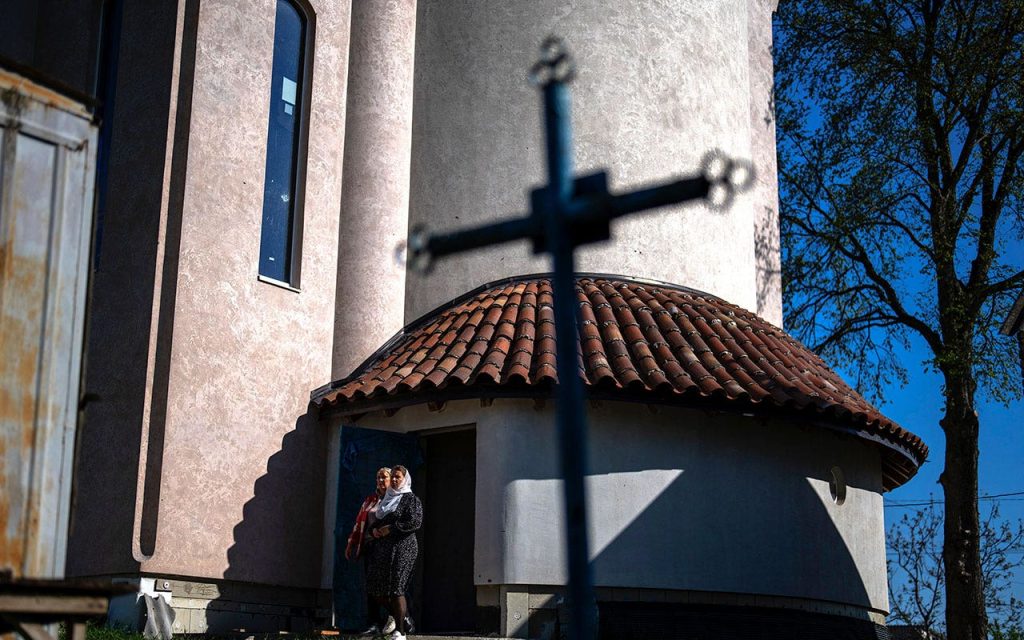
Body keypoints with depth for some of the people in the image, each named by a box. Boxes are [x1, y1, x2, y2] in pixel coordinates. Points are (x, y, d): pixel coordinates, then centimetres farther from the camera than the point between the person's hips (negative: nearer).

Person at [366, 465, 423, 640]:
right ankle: (401, 617, 22)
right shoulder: (386, 499, 21)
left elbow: (415, 522, -15)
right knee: (376, 588, 4)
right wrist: (374, 529, 2)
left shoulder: (411, 499, -1)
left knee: (395, 588, -12)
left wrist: (391, 529, -15)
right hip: (382, 547, 8)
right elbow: (376, 521, 26)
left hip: (402, 547, -8)